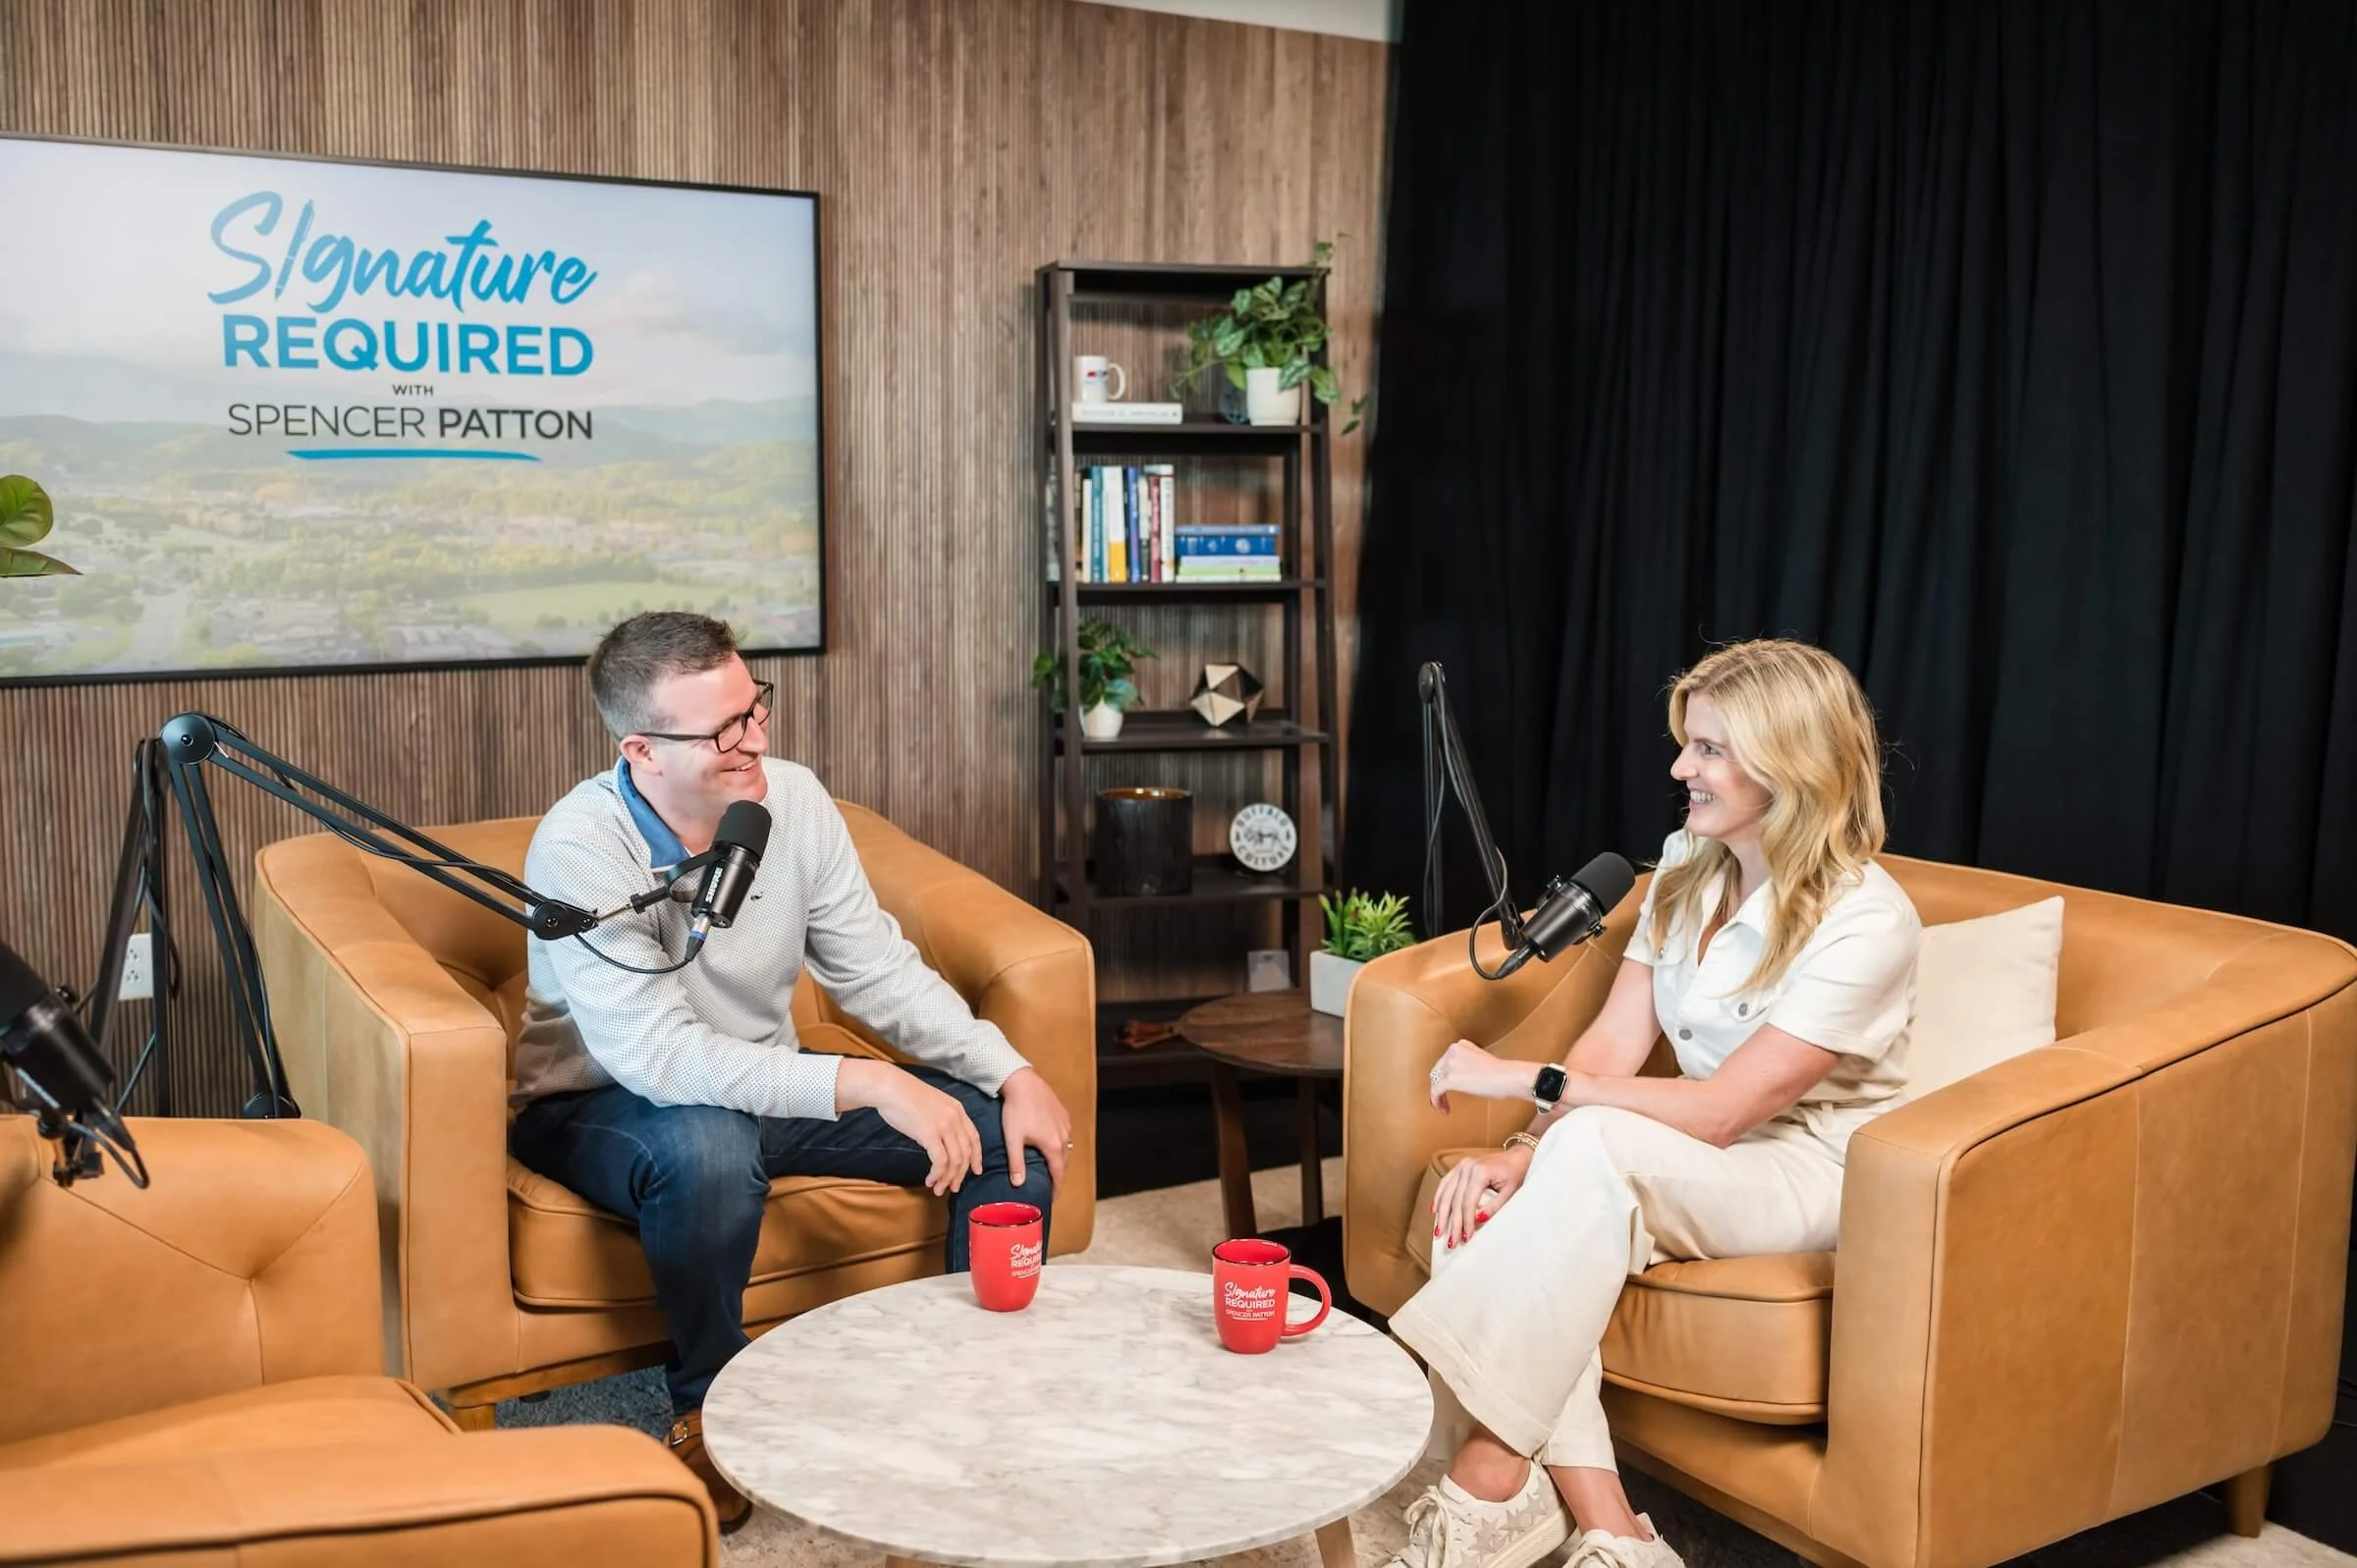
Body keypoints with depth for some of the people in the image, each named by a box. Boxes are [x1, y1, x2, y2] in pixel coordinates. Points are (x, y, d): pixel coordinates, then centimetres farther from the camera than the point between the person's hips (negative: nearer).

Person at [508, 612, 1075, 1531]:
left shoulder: (793, 799, -11)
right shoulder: (580, 848, -27)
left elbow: (879, 969, -4)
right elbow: (661, 1058, -34)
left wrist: (1013, 1074, -15)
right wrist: (866, 1084, -39)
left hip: (765, 1088, 5)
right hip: (603, 1108, -5)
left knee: (1011, 1134, -9)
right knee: (710, 1151, -41)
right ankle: (706, 1409, -13)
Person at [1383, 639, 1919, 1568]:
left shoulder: (1865, 921, -19)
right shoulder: (1686, 866, 3)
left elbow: (1719, 1113, -23)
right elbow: (1612, 1045, -2)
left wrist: (1526, 1081, -24)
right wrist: (1524, 1152, -19)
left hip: (1812, 1173, -6)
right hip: (1690, 1165, 6)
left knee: (1598, 1147, -36)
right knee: (1479, 1206, -24)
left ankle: (1491, 1478, -28)